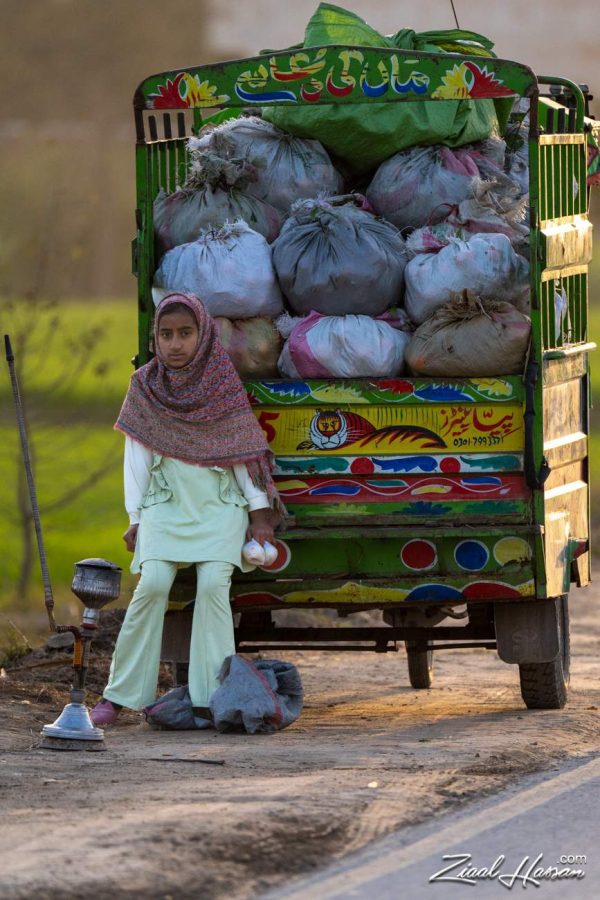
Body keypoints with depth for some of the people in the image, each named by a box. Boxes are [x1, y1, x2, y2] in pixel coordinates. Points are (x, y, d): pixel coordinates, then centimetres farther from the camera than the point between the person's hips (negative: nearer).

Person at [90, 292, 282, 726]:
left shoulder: (223, 383, 0)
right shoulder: (145, 386, 3)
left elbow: (243, 452, 3)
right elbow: (137, 457, 6)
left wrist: (259, 514, 1)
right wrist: (135, 519, 2)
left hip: (220, 506, 0)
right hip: (166, 505, 1)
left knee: (214, 584, -20)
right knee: (153, 584, -18)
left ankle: (212, 696, -19)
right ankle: (117, 695, -14)